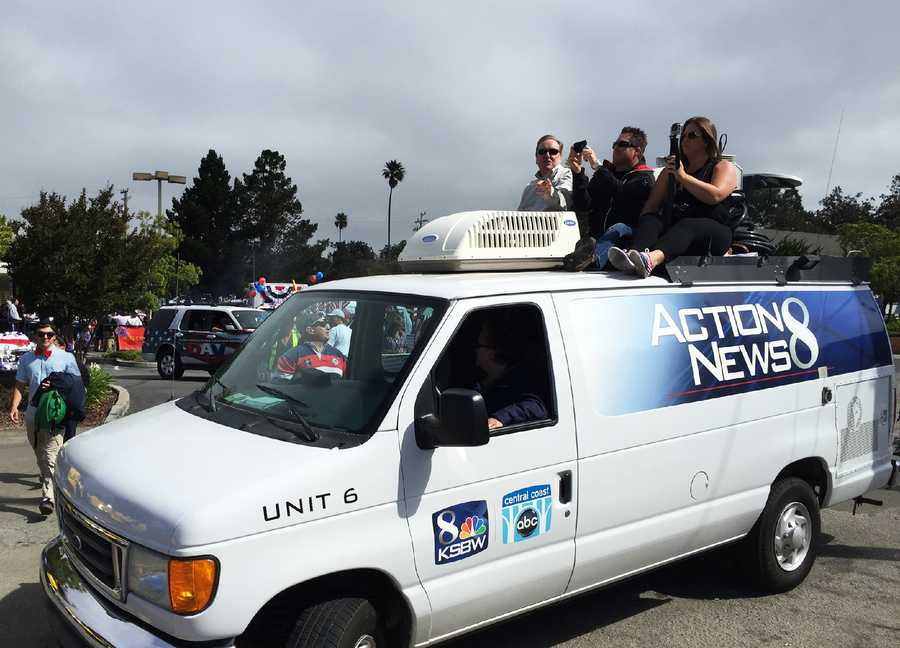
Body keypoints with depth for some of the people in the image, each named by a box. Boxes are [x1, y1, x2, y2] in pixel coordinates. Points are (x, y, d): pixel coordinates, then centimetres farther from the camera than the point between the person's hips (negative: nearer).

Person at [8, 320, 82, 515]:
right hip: (32, 413, 5)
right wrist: (14, 407, -1)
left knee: (50, 455, -13)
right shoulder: (26, 359, 11)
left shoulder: (66, 358, 0)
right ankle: (47, 477, 41)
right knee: (39, 454, 18)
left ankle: (48, 496, -15)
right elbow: (19, 385, 12)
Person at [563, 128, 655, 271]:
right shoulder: (604, 173, 25)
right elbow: (582, 205, 10)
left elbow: (624, 194, -14)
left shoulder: (644, 178, 11)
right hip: (596, 236, 5)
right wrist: (578, 173, -1)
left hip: (627, 238, -5)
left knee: (619, 228, -38)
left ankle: (593, 256, -66)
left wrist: (597, 166, -12)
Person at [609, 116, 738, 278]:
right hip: (675, 227, 4)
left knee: (686, 226, -37)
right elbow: (652, 205, 20)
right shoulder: (672, 169, 30)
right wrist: (645, 223, -2)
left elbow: (715, 195, -7)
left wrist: (683, 176, -2)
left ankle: (653, 258, -66)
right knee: (649, 220, -25)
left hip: (714, 230, -4)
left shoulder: (724, 167, 16)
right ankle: (633, 254, -55)